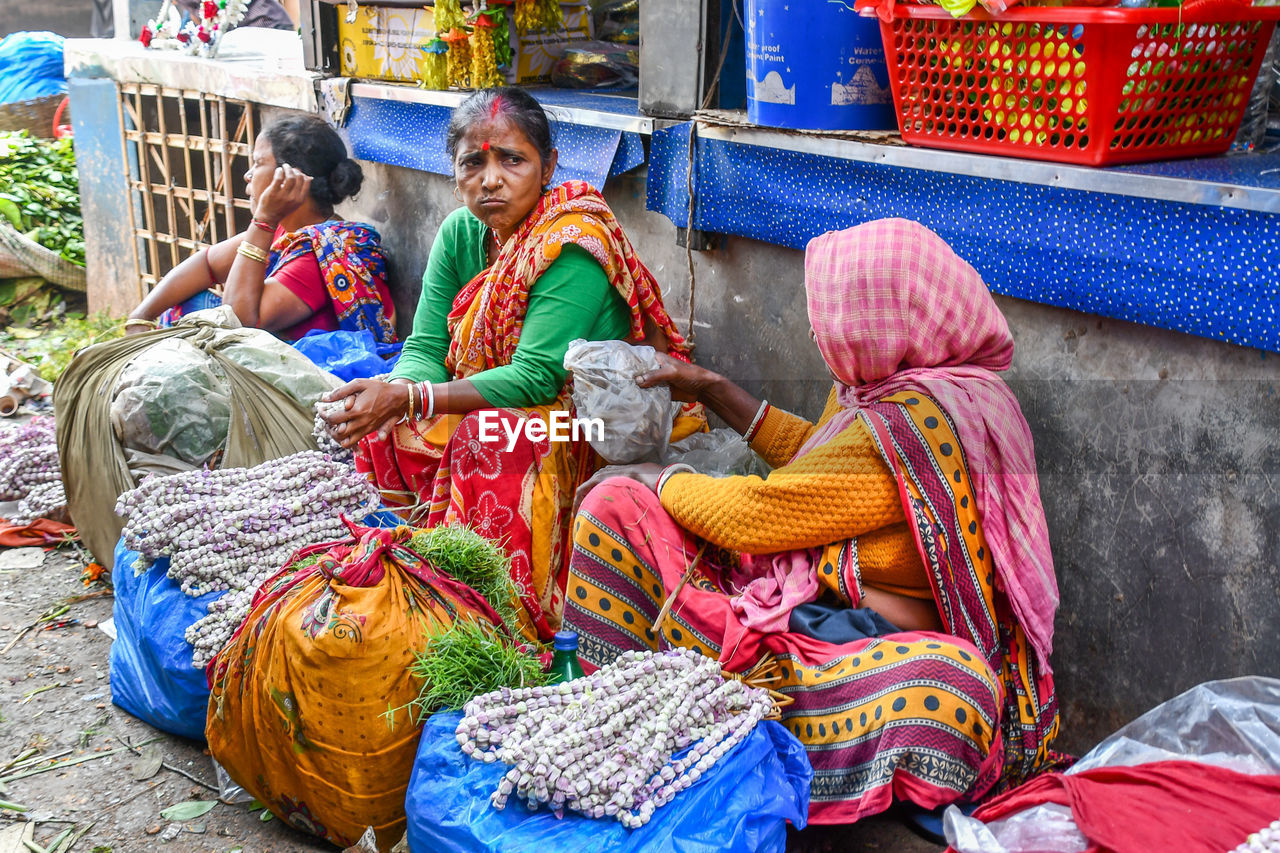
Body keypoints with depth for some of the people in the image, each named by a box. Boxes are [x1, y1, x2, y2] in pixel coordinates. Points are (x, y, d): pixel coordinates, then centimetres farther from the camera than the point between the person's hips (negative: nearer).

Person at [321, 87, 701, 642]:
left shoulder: (574, 245, -22)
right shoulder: (461, 233, 0)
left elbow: (535, 378, -29)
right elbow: (426, 347, -4)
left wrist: (407, 396, -35)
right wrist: (394, 390, -29)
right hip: (487, 411, 7)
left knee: (489, 438, -33)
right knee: (384, 427, -12)